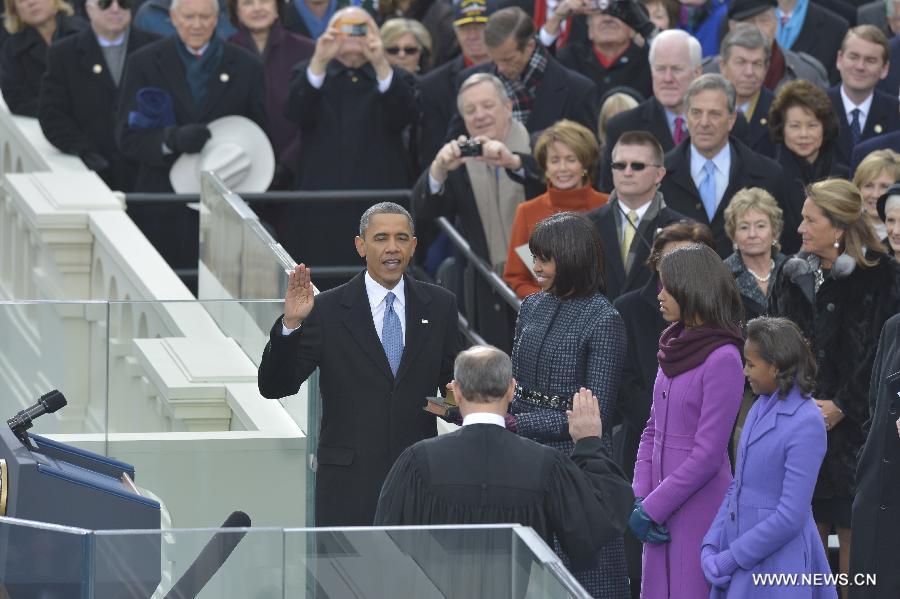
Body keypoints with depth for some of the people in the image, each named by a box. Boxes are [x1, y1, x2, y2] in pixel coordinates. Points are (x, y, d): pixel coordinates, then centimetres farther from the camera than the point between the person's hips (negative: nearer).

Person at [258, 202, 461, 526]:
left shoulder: (439, 305, 8)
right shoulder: (327, 309, -1)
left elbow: (452, 381, 14)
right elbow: (274, 387, -4)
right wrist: (290, 325, -19)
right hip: (349, 484, -2)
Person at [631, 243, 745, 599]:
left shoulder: (723, 359, -14)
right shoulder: (675, 348, 10)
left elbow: (707, 455, -16)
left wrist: (652, 507, -13)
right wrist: (641, 499, 2)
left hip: (699, 509, -7)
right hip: (662, 506, 7)